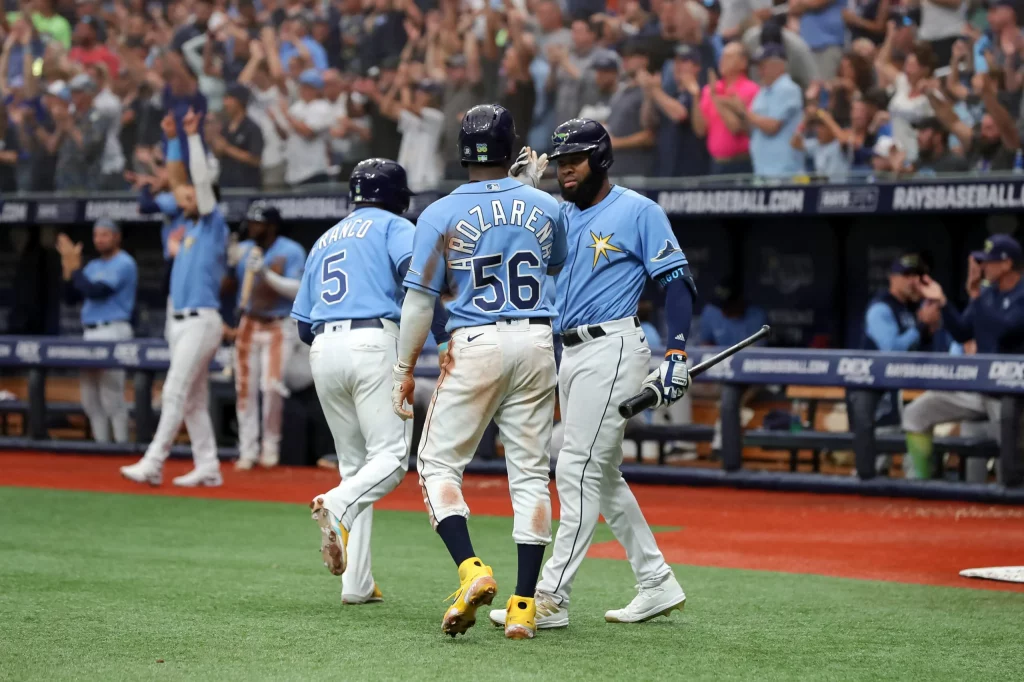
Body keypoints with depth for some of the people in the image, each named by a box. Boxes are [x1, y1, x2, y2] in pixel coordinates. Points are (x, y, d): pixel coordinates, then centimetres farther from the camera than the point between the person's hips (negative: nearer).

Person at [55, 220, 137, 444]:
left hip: (112, 331, -9)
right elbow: (72, 297, 14)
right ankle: (101, 441, 14)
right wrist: (68, 268, 2)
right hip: (90, 333, 9)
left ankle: (121, 442, -8)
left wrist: (74, 268, -10)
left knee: (111, 394, -11)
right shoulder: (93, 266, 19)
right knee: (90, 396, 9)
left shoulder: (124, 264, -7)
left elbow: (95, 291, -17)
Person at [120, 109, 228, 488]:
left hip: (201, 321, -9)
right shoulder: (190, 225, 17)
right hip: (180, 322, 9)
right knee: (194, 399, 7)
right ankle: (207, 467, 8)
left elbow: (203, 180, -11)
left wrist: (193, 136, -9)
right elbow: (177, 179, 23)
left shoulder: (214, 226, -3)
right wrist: (173, 140, 19)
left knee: (175, 392, -12)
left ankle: (153, 464, -16)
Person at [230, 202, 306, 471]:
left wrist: (266, 273, -24)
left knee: (272, 386, -12)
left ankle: (271, 446, 6)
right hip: (248, 325, 4)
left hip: (278, 328, -4)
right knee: (245, 388, 0)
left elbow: (297, 289, -15)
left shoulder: (292, 252, -6)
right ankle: (247, 451, 7)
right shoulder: (243, 250, 6)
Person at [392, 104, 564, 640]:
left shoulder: (441, 215, -4)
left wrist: (404, 371, 3)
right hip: (536, 343, 3)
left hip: (474, 346, -3)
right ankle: (523, 604, 1)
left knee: (439, 463, 6)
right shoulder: (544, 208, 5)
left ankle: (472, 571, -17)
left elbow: (419, 300, -5)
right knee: (530, 473, 5)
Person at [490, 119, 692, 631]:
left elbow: (678, 282, -10)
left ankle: (551, 598, -13)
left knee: (577, 470, -12)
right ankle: (657, 585, 20)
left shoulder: (637, 211, -5)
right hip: (569, 354, 9)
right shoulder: (559, 217, 16)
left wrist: (676, 356, -18)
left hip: (612, 349, -9)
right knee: (602, 476, 12)